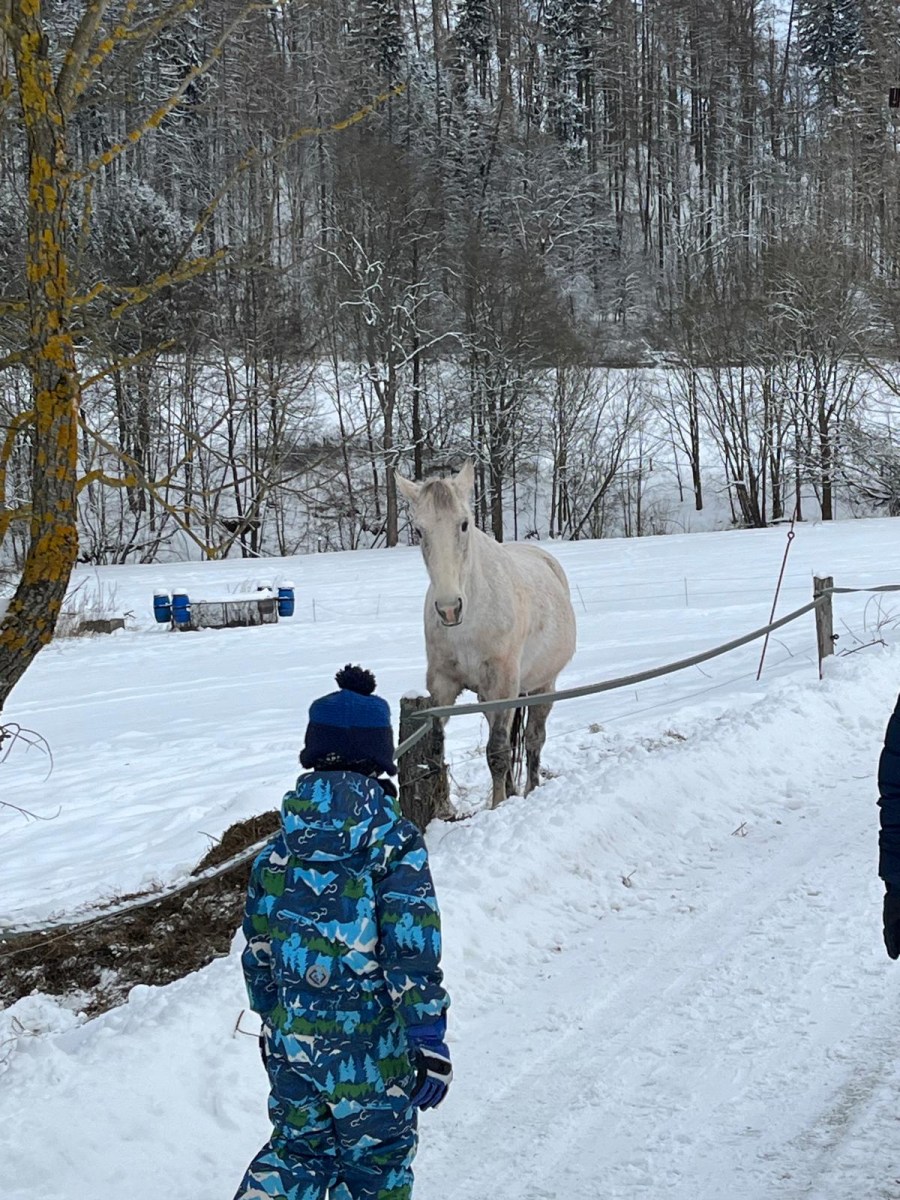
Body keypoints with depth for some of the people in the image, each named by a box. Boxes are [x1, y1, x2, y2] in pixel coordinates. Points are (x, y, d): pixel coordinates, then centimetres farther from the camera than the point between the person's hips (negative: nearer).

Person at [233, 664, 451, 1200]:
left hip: (292, 1039, 4)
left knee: (299, 1146, 21)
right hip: (370, 1049, -4)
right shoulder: (395, 843, -13)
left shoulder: (279, 850, 0)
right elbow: (413, 952, -16)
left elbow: (258, 951, 8)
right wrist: (430, 1041, -12)